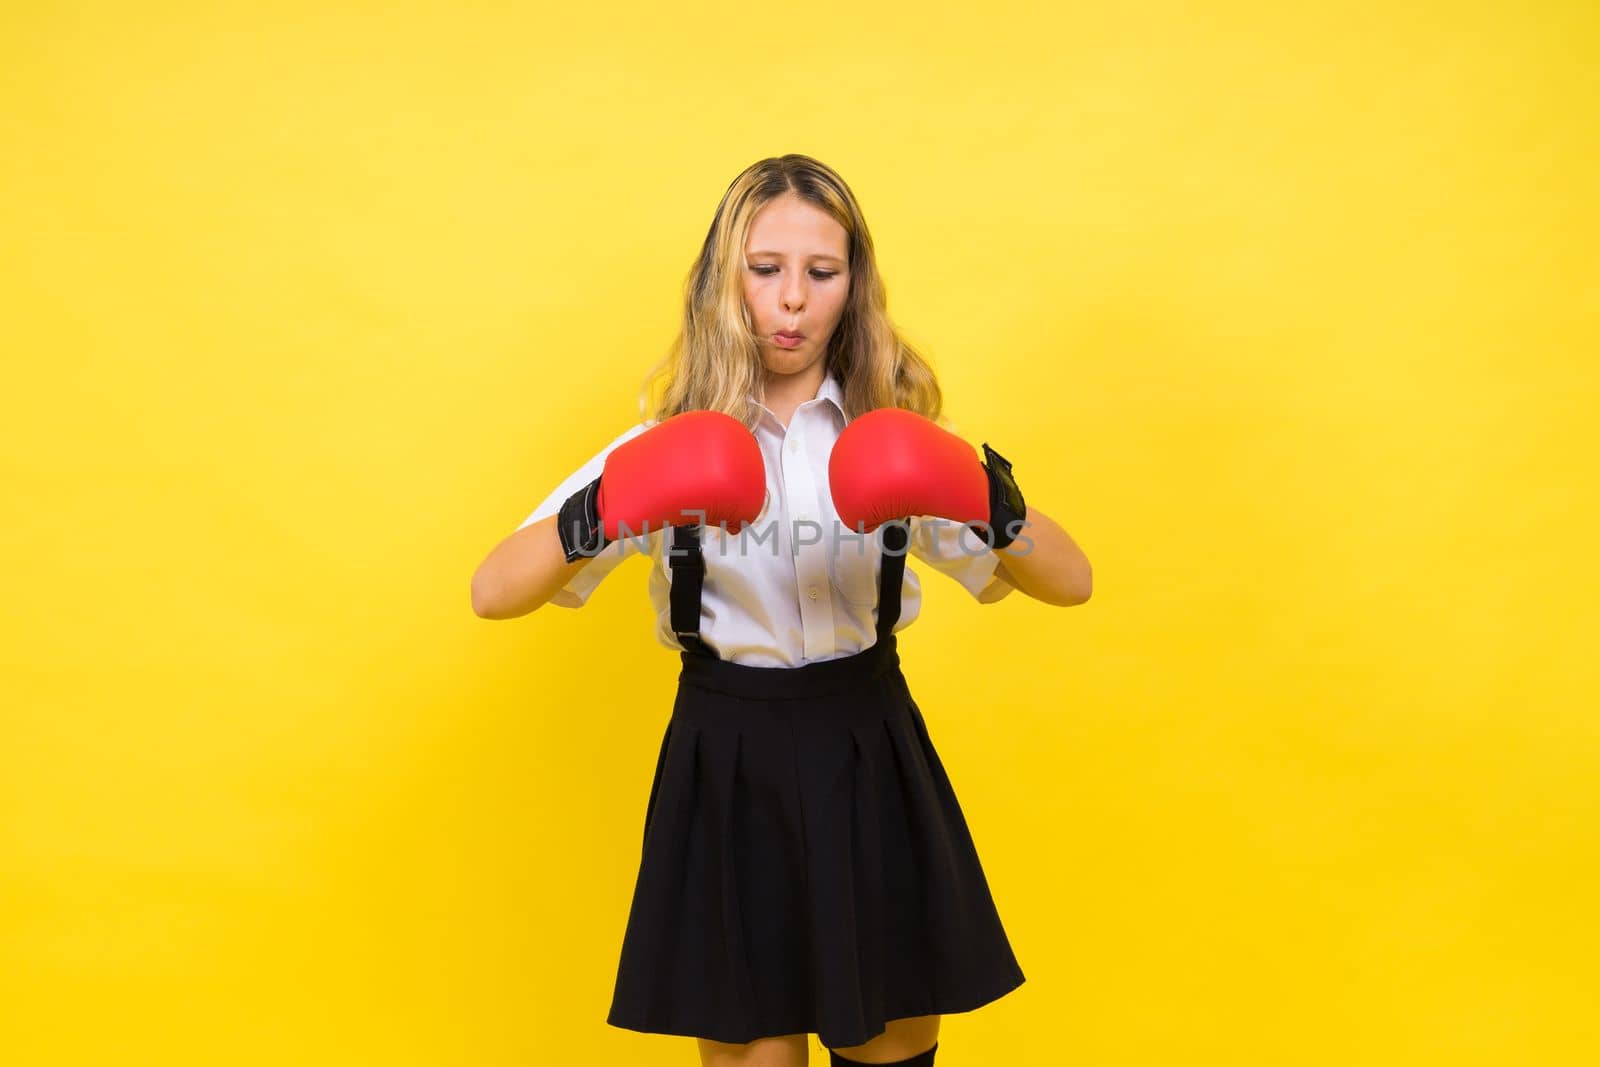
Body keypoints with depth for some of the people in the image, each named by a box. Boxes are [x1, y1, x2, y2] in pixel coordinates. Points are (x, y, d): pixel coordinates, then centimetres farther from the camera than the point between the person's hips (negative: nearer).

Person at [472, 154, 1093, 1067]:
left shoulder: (893, 434, 1)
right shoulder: (675, 446, -2)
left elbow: (1071, 582, -7)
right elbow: (492, 593, -12)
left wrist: (990, 504, -28)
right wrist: (605, 513, -31)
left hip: (871, 761, 1)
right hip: (727, 768, -1)